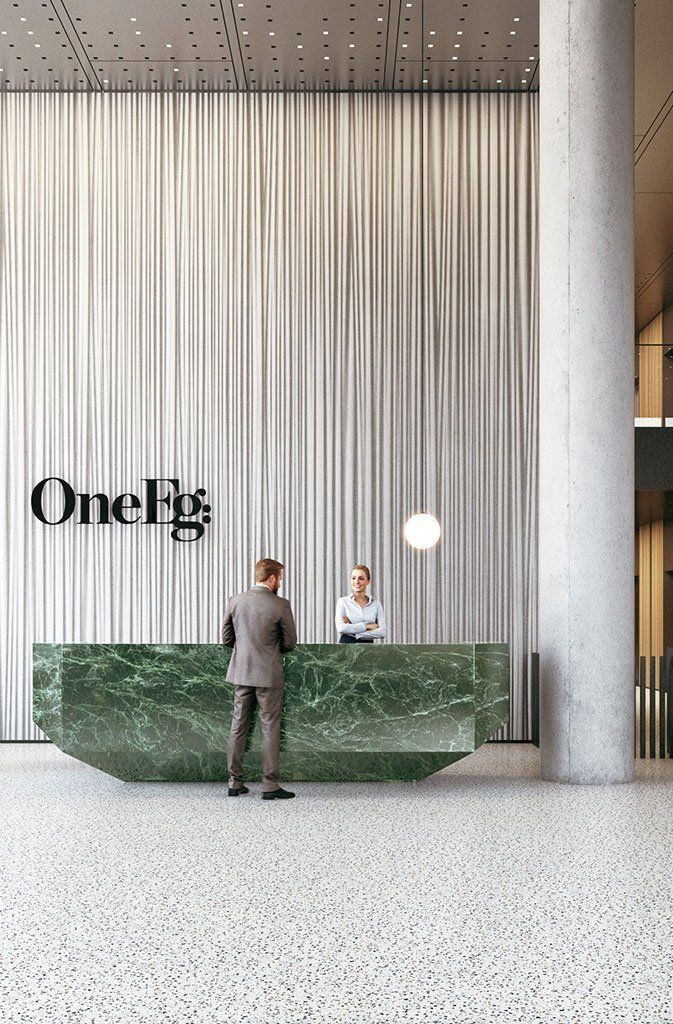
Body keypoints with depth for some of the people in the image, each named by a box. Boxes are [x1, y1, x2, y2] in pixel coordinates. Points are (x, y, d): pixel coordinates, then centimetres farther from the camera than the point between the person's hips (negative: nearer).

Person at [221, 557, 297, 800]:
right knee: (270, 729, 2)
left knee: (238, 726, 11)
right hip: (268, 675, -4)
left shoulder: (236, 601, 0)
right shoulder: (280, 605, -12)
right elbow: (290, 643, -5)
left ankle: (235, 783, 15)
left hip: (241, 672, 4)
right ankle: (270, 786, 3)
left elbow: (226, 638, 7)